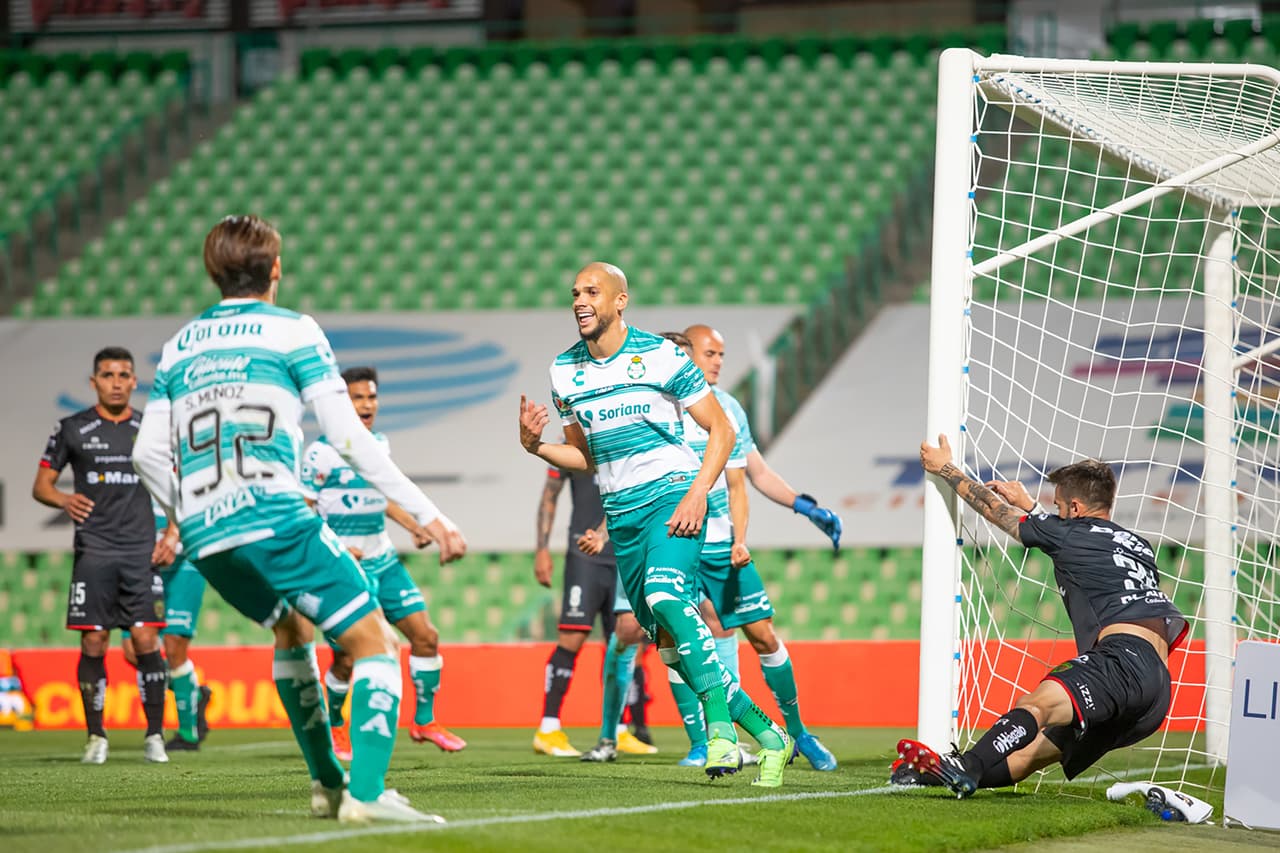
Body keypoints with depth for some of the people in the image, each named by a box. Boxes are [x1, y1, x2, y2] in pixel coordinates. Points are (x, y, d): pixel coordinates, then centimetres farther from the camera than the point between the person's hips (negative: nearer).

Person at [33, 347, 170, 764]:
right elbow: (41, 484, 9)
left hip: (142, 552, 0)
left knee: (146, 640, -8)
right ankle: (96, 736, 6)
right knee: (93, 643, -4)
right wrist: (64, 500, -13)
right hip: (93, 552, 0)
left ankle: (154, 736, -2)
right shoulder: (72, 429, 7)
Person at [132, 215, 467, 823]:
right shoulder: (293, 332, 3)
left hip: (206, 539, 6)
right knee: (371, 642, -2)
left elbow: (148, 454, 15)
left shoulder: (178, 347, 18)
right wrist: (427, 515, -3)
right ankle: (367, 793, -21)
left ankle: (326, 783, 29)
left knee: (292, 630, 31)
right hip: (275, 518, -6)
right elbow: (348, 437, -4)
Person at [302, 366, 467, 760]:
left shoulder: (379, 444, 9)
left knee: (425, 635, -2)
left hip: (383, 561, 6)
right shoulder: (321, 453, -12)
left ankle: (424, 721, 13)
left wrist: (413, 526, 12)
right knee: (347, 658, -5)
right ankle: (333, 727, 21)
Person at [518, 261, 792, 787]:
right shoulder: (564, 371, 9)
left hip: (672, 496, -6)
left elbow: (721, 430, -3)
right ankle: (769, 738, 14)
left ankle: (720, 726, -31)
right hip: (621, 516, 6)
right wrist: (535, 446, 0)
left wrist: (696, 493, -15)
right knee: (671, 646, 4)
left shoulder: (659, 356, -6)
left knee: (665, 596, -32)